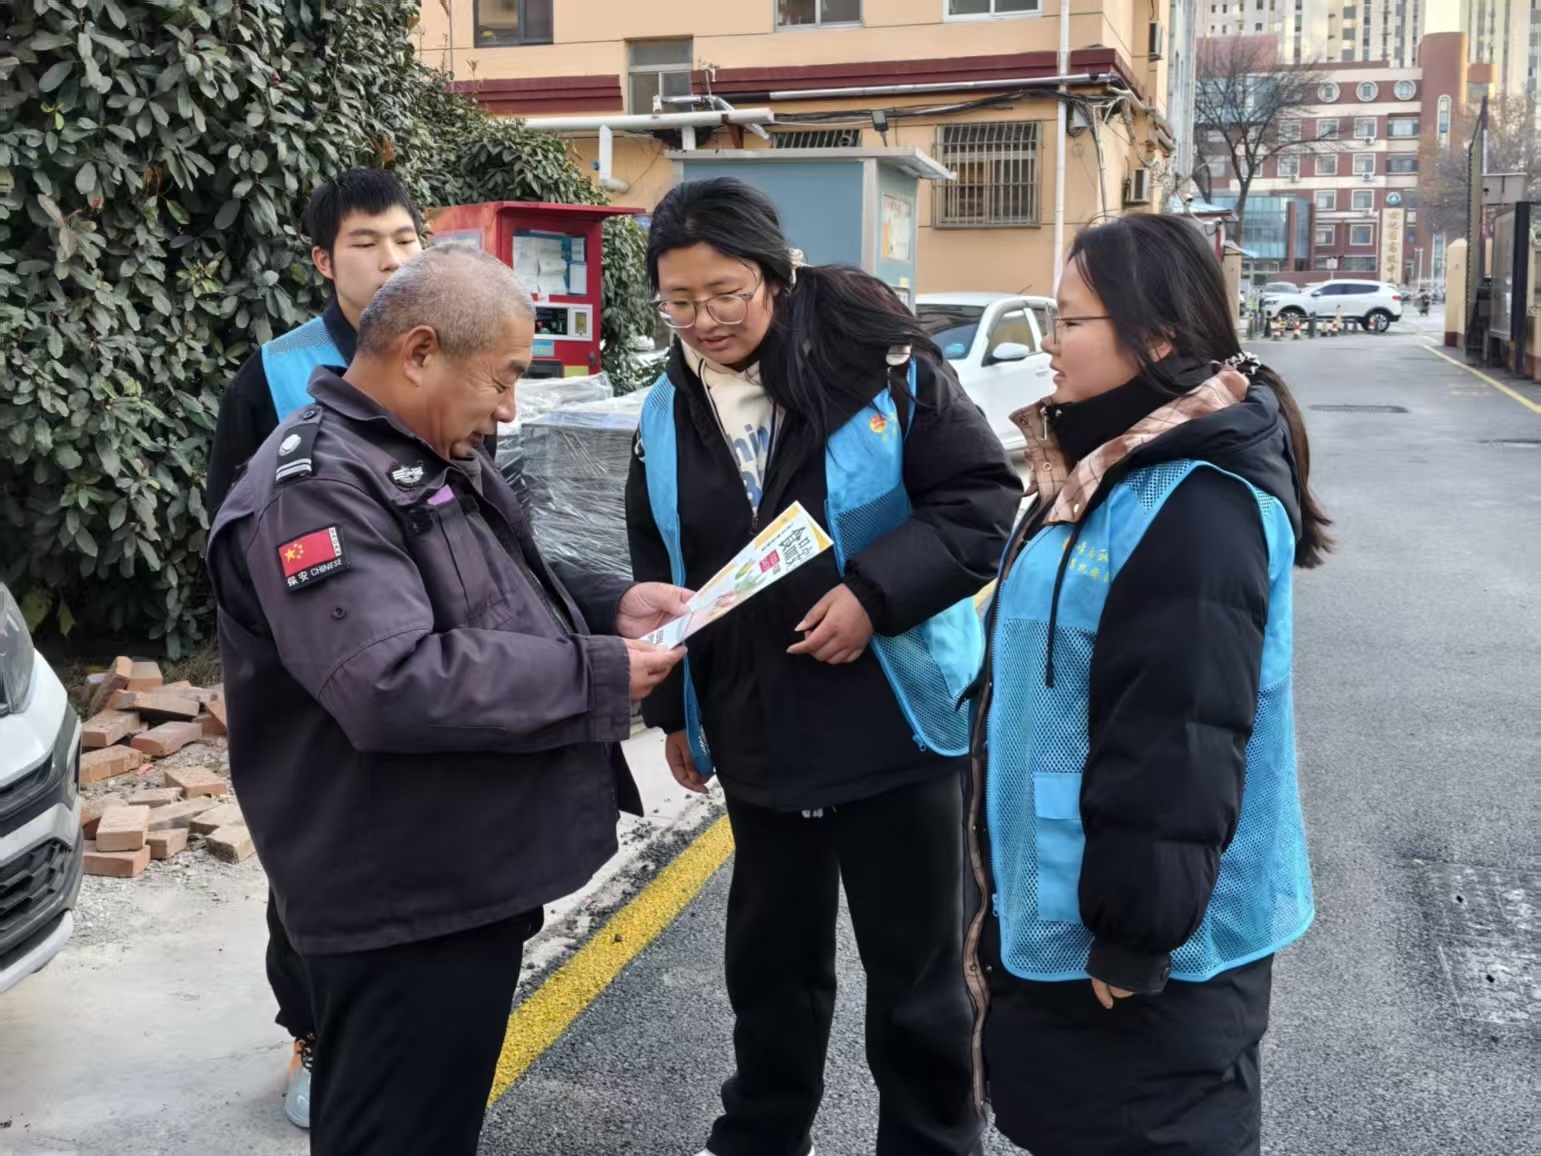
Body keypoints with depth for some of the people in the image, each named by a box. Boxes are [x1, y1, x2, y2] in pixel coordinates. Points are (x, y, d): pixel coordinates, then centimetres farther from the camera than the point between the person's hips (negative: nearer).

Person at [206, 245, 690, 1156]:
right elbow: (396, 684, -33)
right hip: (404, 898, -10)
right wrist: (597, 674, -24)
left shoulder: (433, 457, 11)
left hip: (470, 871, 10)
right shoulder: (315, 488, -22)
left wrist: (612, 604, 5)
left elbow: (499, 591, 24)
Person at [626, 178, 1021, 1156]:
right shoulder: (669, 413, 4)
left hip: (896, 724, -4)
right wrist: (673, 707, 14)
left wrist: (875, 593, -24)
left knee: (916, 967, 8)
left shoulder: (883, 365, -12)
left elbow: (985, 503, -13)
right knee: (772, 955, 20)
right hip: (757, 737, 5)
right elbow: (659, 575, 13)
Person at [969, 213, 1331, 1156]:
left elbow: (1177, 750, -26)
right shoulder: (1115, 465, 8)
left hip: (1139, 938, -10)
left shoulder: (1198, 506, -24)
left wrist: (1133, 938, -21)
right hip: (1058, 909, 10)